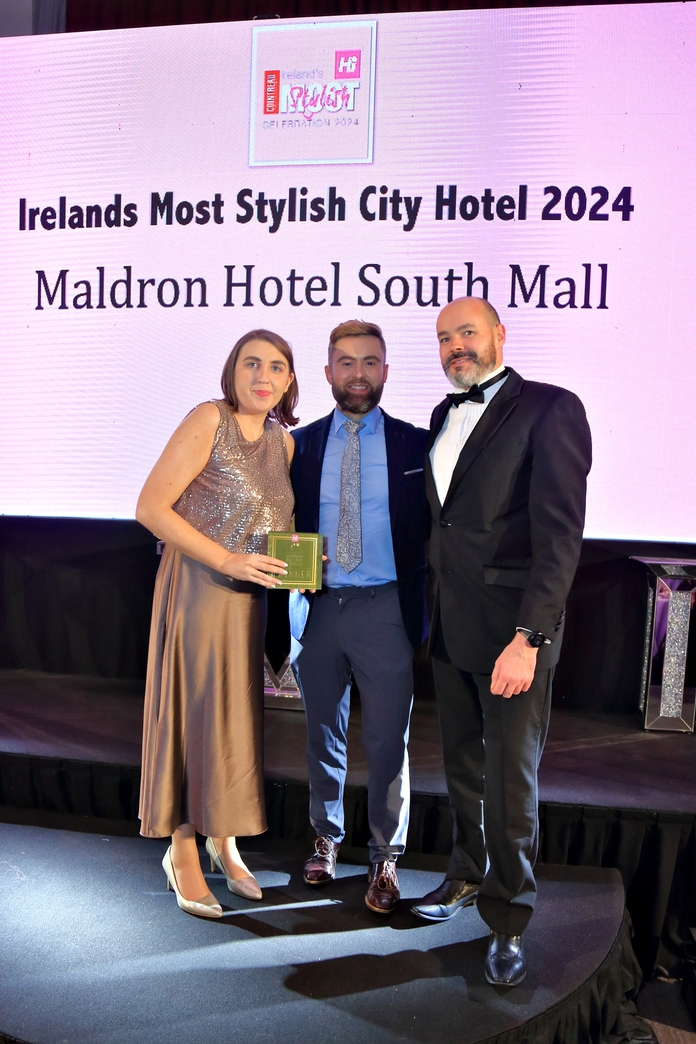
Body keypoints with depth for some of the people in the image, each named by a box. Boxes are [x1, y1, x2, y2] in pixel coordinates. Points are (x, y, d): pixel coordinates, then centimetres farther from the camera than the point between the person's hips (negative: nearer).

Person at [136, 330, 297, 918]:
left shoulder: (283, 442, 10)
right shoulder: (209, 420, -10)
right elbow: (151, 506, -15)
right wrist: (227, 560, -20)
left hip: (250, 596, 6)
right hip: (197, 588, -6)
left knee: (237, 715, 13)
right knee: (194, 711, 3)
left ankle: (223, 839, 32)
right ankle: (182, 851, 22)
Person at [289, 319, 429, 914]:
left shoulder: (415, 445, 2)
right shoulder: (301, 444, 7)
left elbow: (431, 533, 1)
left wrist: (424, 612, -6)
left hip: (385, 611, -2)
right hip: (317, 608, 2)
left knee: (388, 742, 5)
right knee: (323, 734, 16)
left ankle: (385, 858, 24)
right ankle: (327, 837, 37)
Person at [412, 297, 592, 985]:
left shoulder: (550, 410, -10)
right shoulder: (443, 417, 12)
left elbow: (560, 533, -17)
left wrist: (529, 637, -23)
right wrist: (429, 611, 11)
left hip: (514, 628, -6)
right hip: (449, 625, 7)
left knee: (510, 776, 4)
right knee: (462, 765, 19)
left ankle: (507, 918, 23)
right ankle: (467, 876, 40)